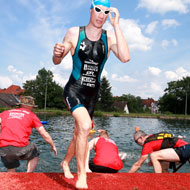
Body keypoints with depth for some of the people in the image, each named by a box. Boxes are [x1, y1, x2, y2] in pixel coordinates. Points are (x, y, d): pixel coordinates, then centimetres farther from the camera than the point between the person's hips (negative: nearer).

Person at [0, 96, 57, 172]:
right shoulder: (31, 115, 14)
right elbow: (45, 135, 14)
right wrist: (53, 146, 29)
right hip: (20, 147, -3)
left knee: (11, 170, 28)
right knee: (34, 156, 27)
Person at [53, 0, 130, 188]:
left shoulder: (110, 37, -4)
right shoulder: (74, 33, -6)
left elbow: (125, 57, -23)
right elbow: (57, 61, 0)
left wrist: (116, 25, -21)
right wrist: (57, 52, -24)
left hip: (92, 94, 3)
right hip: (73, 90, -3)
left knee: (79, 134, 14)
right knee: (85, 125, -28)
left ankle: (65, 162, 43)